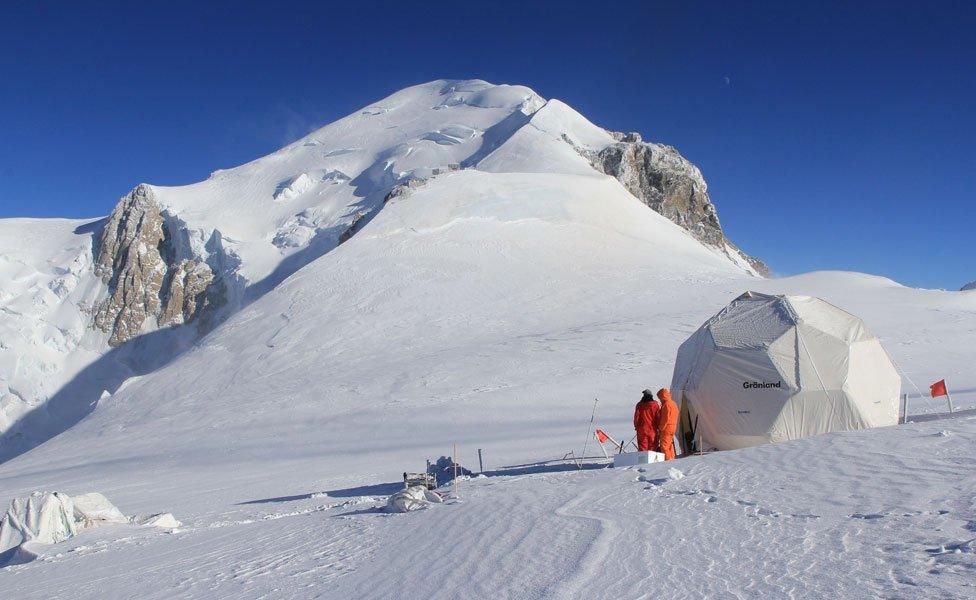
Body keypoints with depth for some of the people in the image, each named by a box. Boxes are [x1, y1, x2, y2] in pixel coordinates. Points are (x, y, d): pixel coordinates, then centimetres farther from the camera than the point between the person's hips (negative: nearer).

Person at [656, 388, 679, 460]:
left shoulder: (666, 404, -16)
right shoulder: (673, 403, 15)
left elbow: (665, 419, -20)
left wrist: (661, 428, -12)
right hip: (672, 428, 10)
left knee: (664, 445, -8)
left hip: (666, 428, -10)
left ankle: (667, 459, -10)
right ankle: (671, 459, 19)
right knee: (669, 445, 15)